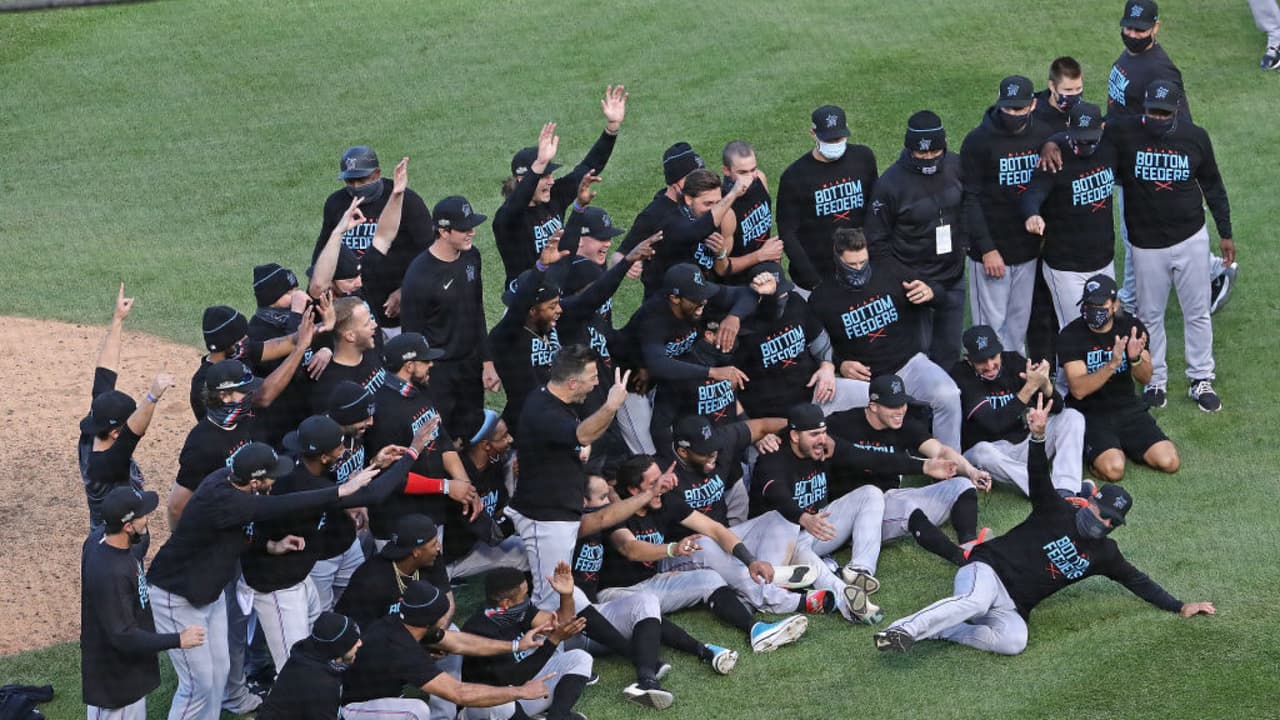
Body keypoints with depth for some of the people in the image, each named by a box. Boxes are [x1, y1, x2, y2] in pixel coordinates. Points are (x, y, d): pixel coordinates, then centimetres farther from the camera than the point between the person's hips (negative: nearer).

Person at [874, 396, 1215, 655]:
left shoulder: (1104, 553, 16)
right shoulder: (1058, 511, 0)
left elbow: (1136, 580, 24)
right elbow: (1039, 479, -16)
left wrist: (1180, 607, 19)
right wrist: (1038, 436, -35)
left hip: (1013, 609, 4)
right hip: (987, 570, -4)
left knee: (1013, 641, -33)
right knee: (977, 601, -43)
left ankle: (940, 630, -24)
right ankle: (903, 630, -45)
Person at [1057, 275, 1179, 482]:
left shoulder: (1132, 327, 2)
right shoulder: (1071, 336, -10)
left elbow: (1145, 378, -3)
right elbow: (1078, 389, -21)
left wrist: (1136, 358, -27)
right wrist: (1112, 364, -35)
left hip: (1128, 408, 4)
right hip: (1089, 414, -4)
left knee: (1169, 462, -15)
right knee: (1113, 469, -30)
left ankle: (1123, 447, 14)